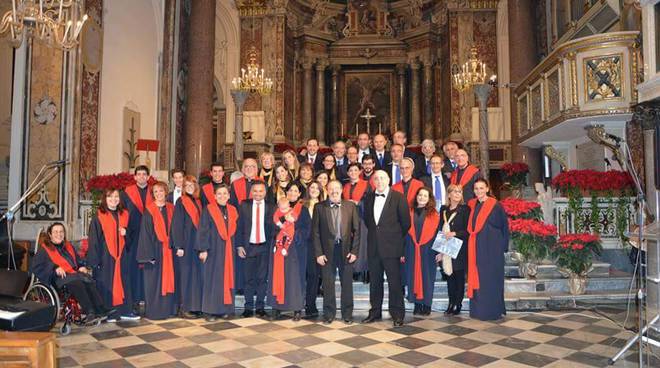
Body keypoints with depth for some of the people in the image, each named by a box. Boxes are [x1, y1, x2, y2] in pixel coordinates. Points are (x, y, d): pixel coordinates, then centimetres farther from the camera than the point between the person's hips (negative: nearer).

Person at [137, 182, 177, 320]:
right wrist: (149, 254, -14)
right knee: (154, 281, 0)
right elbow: (145, 233, -7)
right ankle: (154, 311, 9)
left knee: (169, 279, 8)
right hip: (155, 248, -4)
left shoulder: (171, 209, 9)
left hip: (168, 249, 4)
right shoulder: (149, 211, -4)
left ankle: (168, 308, 17)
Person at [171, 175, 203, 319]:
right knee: (185, 275, -2)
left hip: (197, 243, 6)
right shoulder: (181, 202, -6)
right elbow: (176, 226, -10)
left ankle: (195, 306, 16)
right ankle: (184, 308, 4)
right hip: (185, 244, -6)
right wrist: (179, 246, -16)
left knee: (196, 274, 9)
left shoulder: (197, 202, 12)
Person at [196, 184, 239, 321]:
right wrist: (203, 249, -14)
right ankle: (211, 310, 6)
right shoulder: (208, 210, -4)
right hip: (213, 249, -4)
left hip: (229, 249, 4)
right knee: (213, 279, -1)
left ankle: (225, 308, 16)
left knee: (227, 278, 7)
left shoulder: (233, 211, 9)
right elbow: (203, 231, -8)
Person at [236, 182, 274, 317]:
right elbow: (239, 227, 2)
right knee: (249, 278, 5)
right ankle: (248, 307, 14)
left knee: (262, 278, 6)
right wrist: (239, 246, -3)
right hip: (249, 247, 0)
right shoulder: (244, 206, 3)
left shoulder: (271, 208, 2)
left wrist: (273, 246, -6)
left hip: (264, 247, 0)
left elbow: (273, 228, 1)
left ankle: (260, 306, 16)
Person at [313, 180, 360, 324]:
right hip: (327, 251, 0)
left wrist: (354, 251, -4)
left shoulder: (351, 206, 3)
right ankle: (328, 314, 21)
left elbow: (356, 230, 2)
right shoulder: (319, 208, 1)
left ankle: (347, 314, 22)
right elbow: (316, 232, 0)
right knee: (328, 284, 7)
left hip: (346, 250, 1)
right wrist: (319, 253, -6)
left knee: (347, 283, 8)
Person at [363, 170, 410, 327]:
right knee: (374, 281, 12)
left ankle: (397, 314, 12)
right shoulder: (369, 198, 11)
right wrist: (374, 233, 12)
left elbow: (405, 222, -2)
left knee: (394, 282, 0)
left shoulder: (398, 197, -4)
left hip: (391, 247, -5)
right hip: (374, 247, 5)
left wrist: (397, 239, 4)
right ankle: (375, 311, 24)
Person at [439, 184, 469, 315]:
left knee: (459, 276, 1)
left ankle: (458, 304, 9)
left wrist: (454, 233, -19)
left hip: (460, 249, -4)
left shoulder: (465, 209, -2)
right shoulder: (444, 209, 10)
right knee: (449, 275, 6)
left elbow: (467, 230, -5)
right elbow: (441, 228, 11)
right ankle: (451, 303, 14)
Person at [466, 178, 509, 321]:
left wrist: (503, 245, -3)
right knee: (477, 277, 7)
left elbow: (504, 226, -1)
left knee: (491, 278, 1)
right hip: (476, 247, 5)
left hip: (492, 248, -5)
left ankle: (492, 310, 10)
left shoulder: (495, 205, -6)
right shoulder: (472, 205, 9)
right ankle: (479, 309, 15)